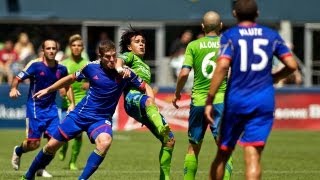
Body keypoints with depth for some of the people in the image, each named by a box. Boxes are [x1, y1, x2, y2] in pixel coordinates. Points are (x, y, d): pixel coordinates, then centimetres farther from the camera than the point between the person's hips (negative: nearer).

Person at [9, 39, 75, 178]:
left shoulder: (61, 69, 1)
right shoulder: (35, 65, -12)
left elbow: (67, 86, 17)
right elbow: (18, 78, -13)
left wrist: (72, 103, 7)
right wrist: (13, 89, -34)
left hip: (51, 107, 4)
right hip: (35, 107, -4)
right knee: (34, 143, -4)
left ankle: (41, 168, 12)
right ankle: (18, 151, 30)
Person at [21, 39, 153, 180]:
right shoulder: (92, 67, -7)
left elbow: (145, 87, -1)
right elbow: (71, 78, 11)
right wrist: (48, 90, 17)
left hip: (102, 119, -2)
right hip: (81, 113, 2)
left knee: (105, 141, -35)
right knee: (52, 145, 5)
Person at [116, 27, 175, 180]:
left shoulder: (145, 66, 38)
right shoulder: (129, 56, 15)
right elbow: (118, 61, -7)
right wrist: (120, 68, -29)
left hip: (145, 110, 8)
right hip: (132, 97, -8)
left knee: (169, 140, 0)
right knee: (149, 100, -44)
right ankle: (162, 129, -74)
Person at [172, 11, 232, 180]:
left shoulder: (193, 45, 1)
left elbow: (184, 73, -7)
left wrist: (177, 93, 8)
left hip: (198, 101, 1)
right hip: (221, 100, -1)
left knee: (193, 147, 13)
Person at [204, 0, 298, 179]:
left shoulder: (230, 35, 0)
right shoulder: (272, 35, 8)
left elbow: (222, 66, -14)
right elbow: (292, 65, 4)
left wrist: (209, 101, -12)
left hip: (236, 99, -1)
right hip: (264, 100, 1)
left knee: (223, 153, 13)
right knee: (253, 155, -7)